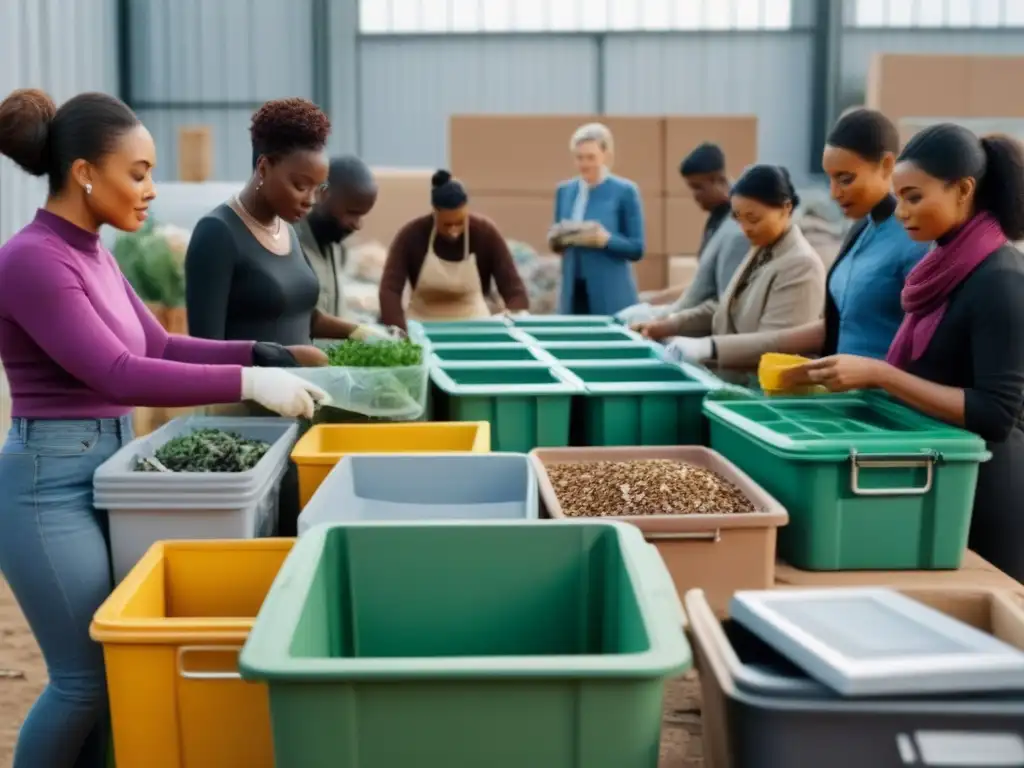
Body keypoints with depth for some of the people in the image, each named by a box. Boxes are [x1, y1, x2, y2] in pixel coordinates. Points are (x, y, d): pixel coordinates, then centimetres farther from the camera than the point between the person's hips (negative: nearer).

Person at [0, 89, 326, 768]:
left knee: (116, 665, 14)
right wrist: (247, 382, -27)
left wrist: (265, 354, 4)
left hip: (108, 471, 9)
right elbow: (117, 373, -25)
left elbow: (159, 345, 14)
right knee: (83, 677, 1)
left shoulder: (91, 253, 10)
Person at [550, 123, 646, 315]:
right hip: (573, 294, 4)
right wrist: (555, 240, -6)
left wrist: (605, 239, -21)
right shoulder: (564, 190, 10)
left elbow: (637, 249, -4)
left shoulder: (625, 191, -3)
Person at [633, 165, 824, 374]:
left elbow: (774, 343, -23)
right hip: (732, 372, 9)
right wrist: (669, 325, 6)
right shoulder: (760, 250, 13)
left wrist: (706, 347, -33)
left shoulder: (800, 264, -16)